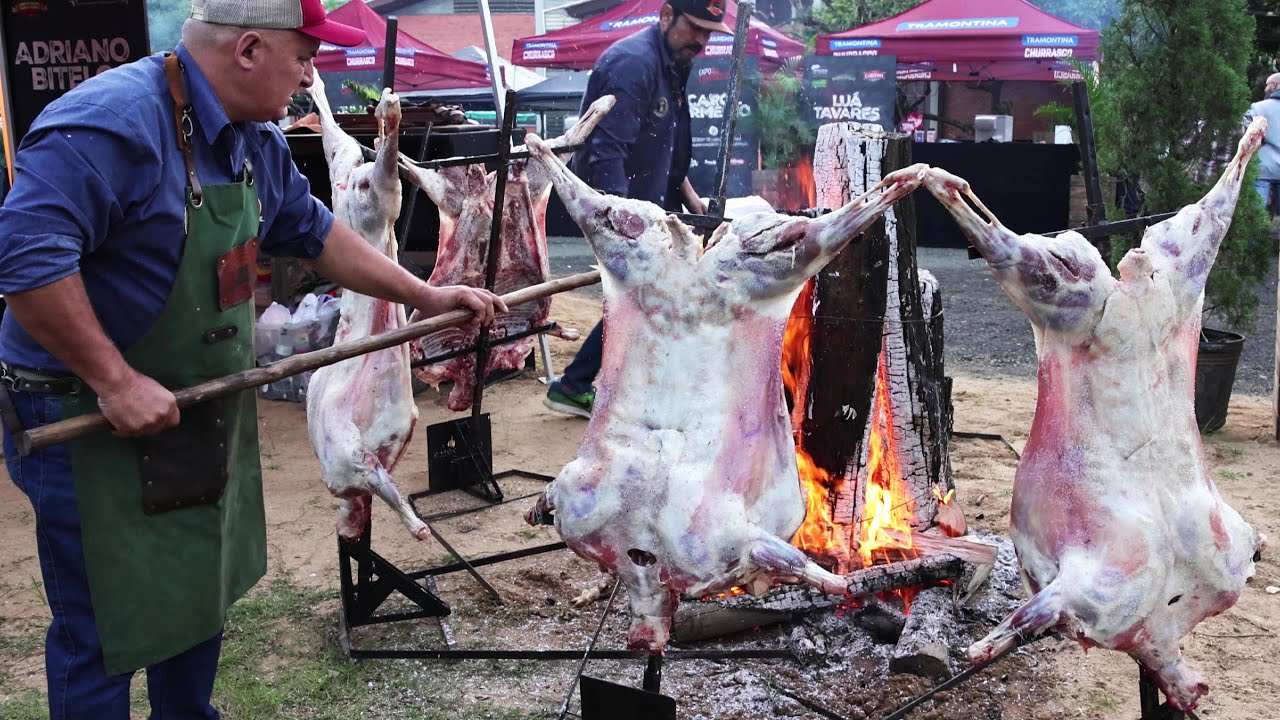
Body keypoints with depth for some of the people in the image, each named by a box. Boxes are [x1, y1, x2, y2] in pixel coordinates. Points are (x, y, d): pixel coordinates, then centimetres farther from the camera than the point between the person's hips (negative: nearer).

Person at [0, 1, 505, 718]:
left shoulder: (256, 140, 5)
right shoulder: (115, 120, -25)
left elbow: (315, 232, 16)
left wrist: (428, 297, 15)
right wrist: (115, 382, -30)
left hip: (202, 412, 9)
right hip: (90, 418, -9)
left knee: (201, 594, 23)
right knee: (107, 631, 4)